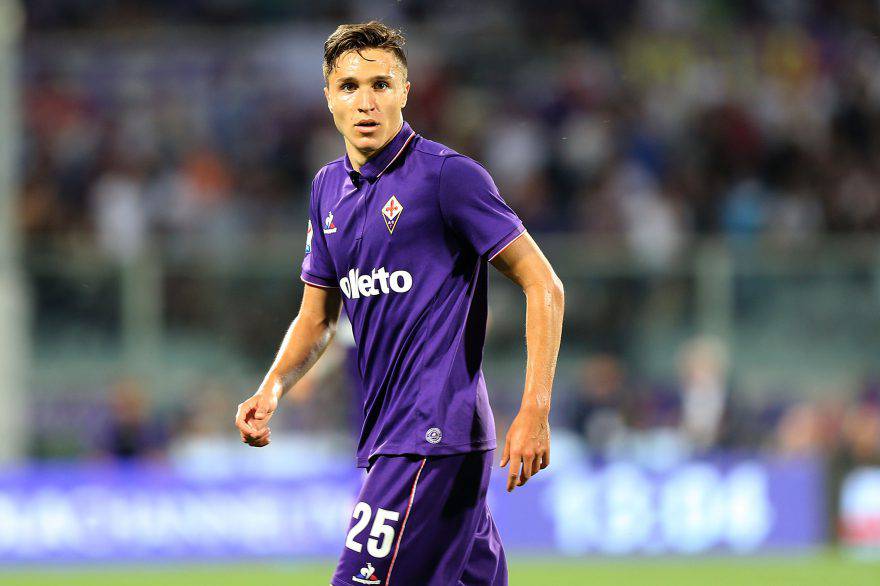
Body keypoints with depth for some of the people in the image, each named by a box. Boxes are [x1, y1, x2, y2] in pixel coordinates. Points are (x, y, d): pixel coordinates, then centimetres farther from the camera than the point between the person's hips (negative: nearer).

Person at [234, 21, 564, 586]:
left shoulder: (447, 175, -10)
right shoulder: (329, 189, 13)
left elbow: (544, 286, -9)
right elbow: (317, 316, 23)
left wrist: (535, 412, -17)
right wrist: (272, 390, 4)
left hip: (434, 438, -8)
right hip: (386, 432, 8)